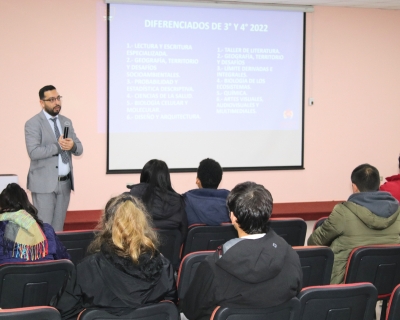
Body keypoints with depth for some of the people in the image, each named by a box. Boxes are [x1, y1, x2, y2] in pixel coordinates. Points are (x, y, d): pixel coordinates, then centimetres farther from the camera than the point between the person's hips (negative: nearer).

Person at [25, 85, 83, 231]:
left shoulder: (66, 122, 12)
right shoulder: (33, 124, -7)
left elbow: (79, 149, 10)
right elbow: (34, 152, -19)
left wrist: (72, 145, -13)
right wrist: (58, 146, -21)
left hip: (65, 182, 6)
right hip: (45, 183, -6)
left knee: (58, 226, 11)